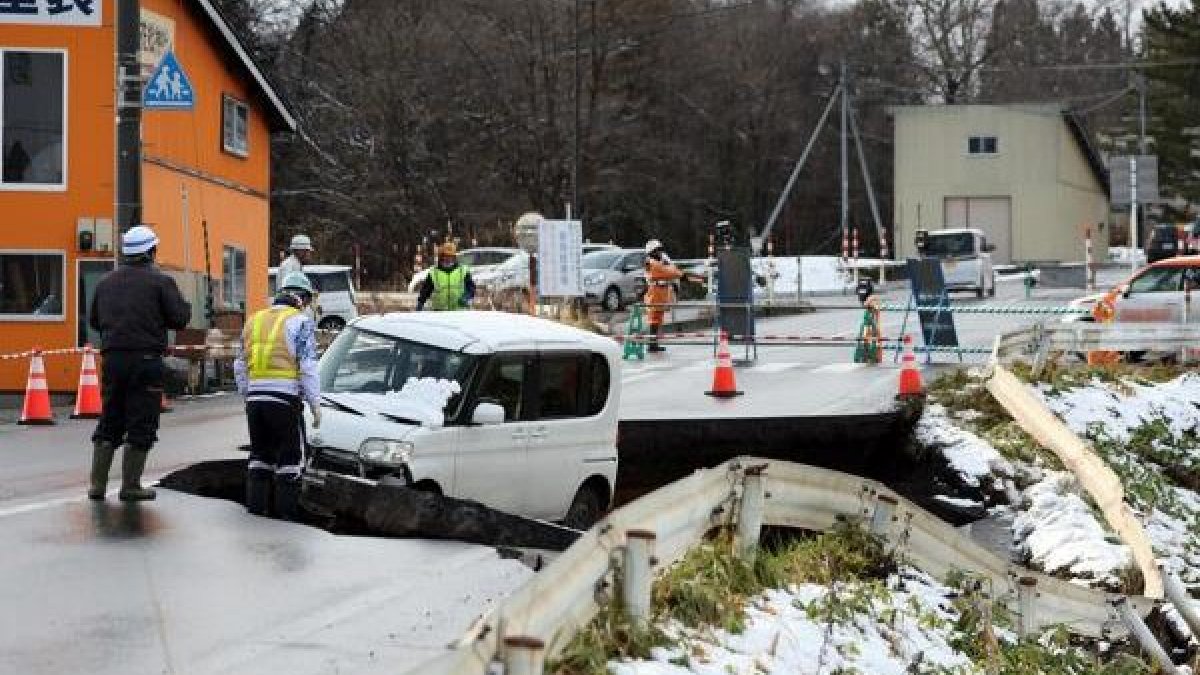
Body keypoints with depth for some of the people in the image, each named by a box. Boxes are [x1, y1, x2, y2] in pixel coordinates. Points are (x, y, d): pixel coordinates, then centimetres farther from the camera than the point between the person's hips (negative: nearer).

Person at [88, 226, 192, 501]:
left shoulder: (106, 281, 11)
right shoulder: (159, 281, -5)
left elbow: (94, 320, 16)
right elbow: (179, 318, -8)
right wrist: (184, 306, 13)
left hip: (112, 359, 5)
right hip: (145, 360, -5)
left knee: (109, 422, 13)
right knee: (141, 425, 1)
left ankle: (97, 484, 11)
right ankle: (130, 486, 1)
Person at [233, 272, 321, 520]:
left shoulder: (254, 320, 16)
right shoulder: (301, 322, -3)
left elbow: (239, 366, 18)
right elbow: (307, 367, -10)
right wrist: (315, 404, -5)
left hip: (255, 396, 6)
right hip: (284, 397, -6)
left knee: (259, 452, 16)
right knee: (291, 454, 3)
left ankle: (256, 503, 16)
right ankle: (287, 508, 2)